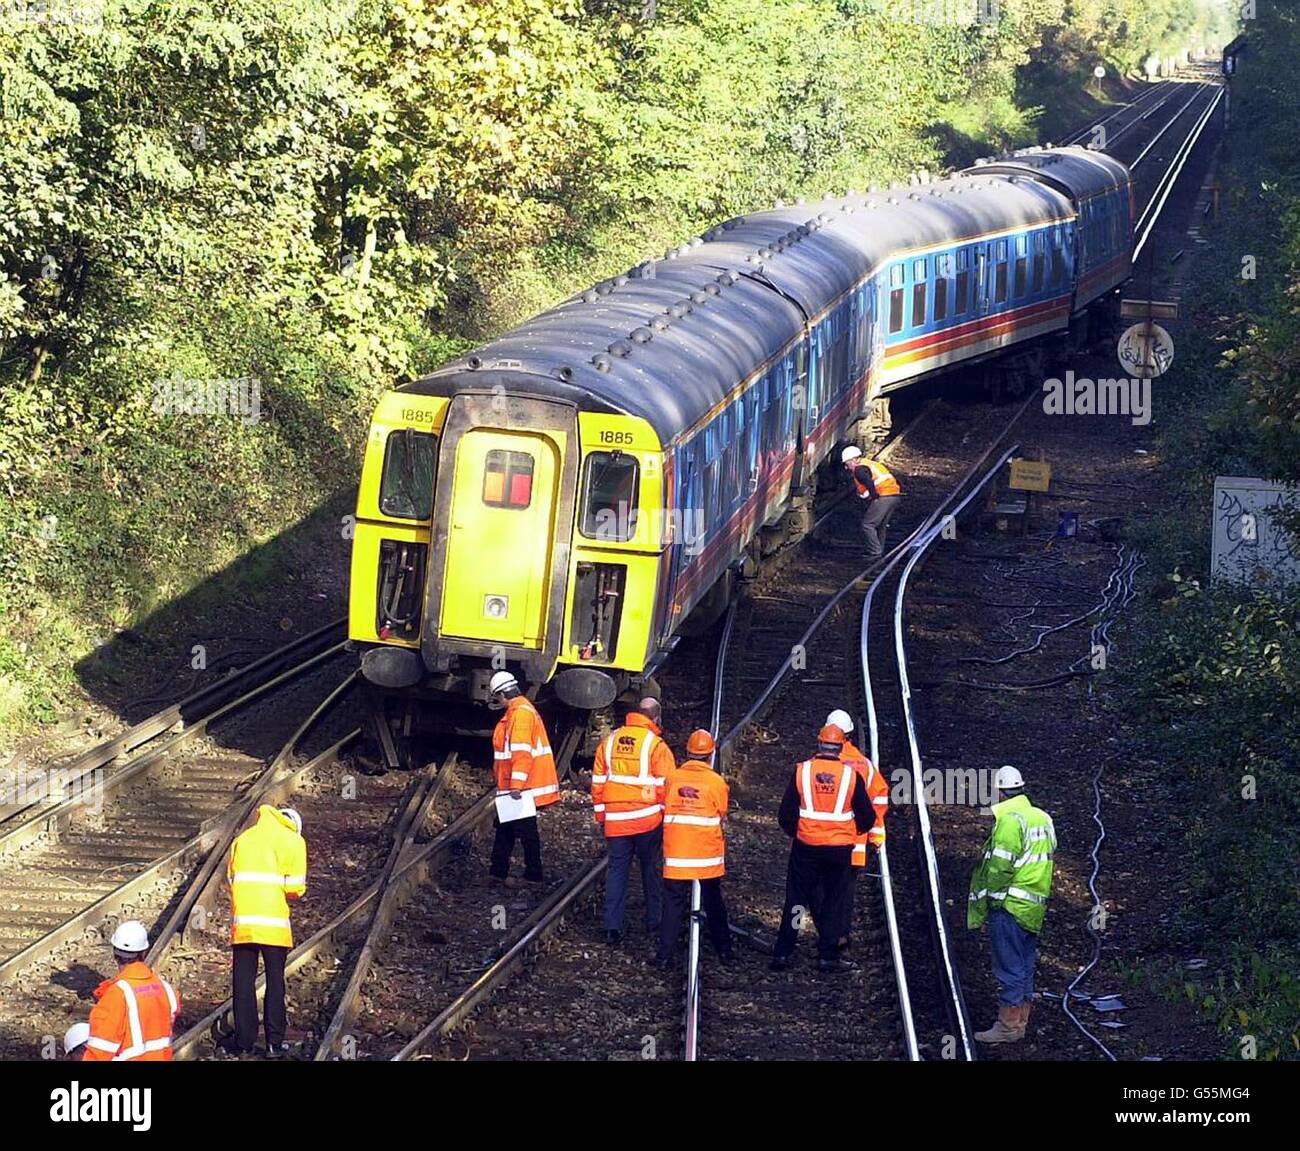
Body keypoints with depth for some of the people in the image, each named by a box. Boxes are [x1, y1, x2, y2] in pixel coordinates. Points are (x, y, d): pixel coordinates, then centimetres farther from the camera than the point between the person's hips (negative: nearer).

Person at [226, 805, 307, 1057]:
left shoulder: (242, 839, 16)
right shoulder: (293, 841, 2)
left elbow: (231, 878, 12)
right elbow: (296, 887, -4)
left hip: (242, 921, 3)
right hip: (274, 922, -3)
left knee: (243, 982, 9)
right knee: (275, 983, 5)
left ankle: (244, 1039, 10)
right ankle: (275, 1042, 5)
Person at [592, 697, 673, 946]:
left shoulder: (609, 742, 5)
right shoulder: (656, 745, -9)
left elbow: (597, 782, 9)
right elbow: (665, 786, -9)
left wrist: (601, 816, 17)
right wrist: (668, 819, 1)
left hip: (615, 820, 3)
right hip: (648, 820, -3)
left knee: (617, 870, 7)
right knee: (651, 870, 11)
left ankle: (612, 928, 1)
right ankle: (654, 924, 18)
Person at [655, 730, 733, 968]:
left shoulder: (672, 778, -4)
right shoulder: (717, 782, -9)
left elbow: (664, 810, 6)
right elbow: (721, 816, 0)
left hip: (676, 852, 0)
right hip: (708, 853, 0)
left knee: (673, 903, 6)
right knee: (713, 903, 14)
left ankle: (665, 953, 3)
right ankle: (724, 950, 23)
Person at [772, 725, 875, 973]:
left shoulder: (802, 771, -7)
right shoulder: (851, 774, -7)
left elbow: (786, 814, -4)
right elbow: (866, 817, 0)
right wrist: (852, 830, 21)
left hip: (806, 848, 1)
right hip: (840, 849, 0)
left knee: (796, 898, 10)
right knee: (834, 901, 10)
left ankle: (782, 953, 10)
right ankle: (828, 956, 11)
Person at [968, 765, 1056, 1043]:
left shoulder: (1008, 818, -15)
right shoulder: (1042, 818, 13)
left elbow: (1000, 864, -19)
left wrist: (989, 896, -8)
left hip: (1010, 905, -9)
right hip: (1034, 907, 9)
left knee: (1009, 968, -4)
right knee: (1024, 966, 15)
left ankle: (1008, 1026, -1)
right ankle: (1020, 1023, 22)